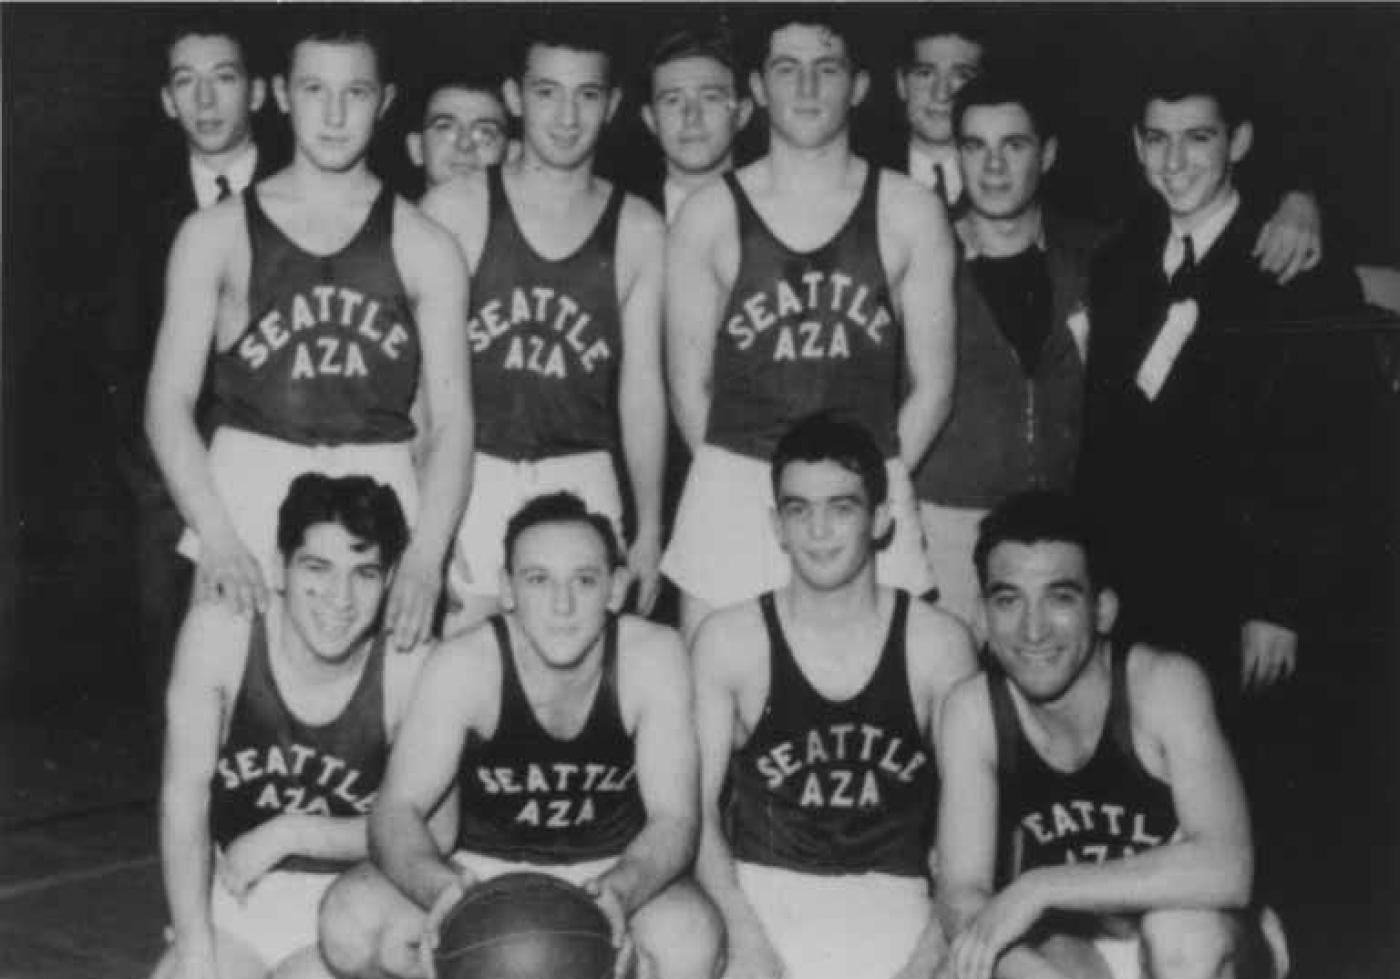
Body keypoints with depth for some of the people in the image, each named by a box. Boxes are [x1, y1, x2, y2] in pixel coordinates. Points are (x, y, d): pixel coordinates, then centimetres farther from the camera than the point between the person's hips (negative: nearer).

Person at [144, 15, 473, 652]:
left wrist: (426, 557, -13)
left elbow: (450, 419, 2)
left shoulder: (424, 248, 6)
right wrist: (217, 538, -12)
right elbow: (169, 400, 2)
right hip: (246, 498, 0)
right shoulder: (216, 235, 6)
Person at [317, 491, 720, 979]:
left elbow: (673, 817, -17)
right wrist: (441, 887, -41)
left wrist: (620, 891, -40)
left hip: (618, 871, -1)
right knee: (349, 917, -27)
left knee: (689, 938, -34)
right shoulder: (463, 664, -16)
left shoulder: (653, 655, -16)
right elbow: (397, 809, -18)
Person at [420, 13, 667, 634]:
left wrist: (649, 528, 7)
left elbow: (642, 385, 8)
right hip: (469, 473, -1)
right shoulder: (455, 209, 0)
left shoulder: (638, 231, 5)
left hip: (581, 478, 1)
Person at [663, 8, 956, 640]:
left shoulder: (910, 215, 5)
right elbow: (688, 384, 7)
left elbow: (931, 384, 8)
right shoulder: (708, 216, 3)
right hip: (733, 495, 0)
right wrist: (744, 484, 2)